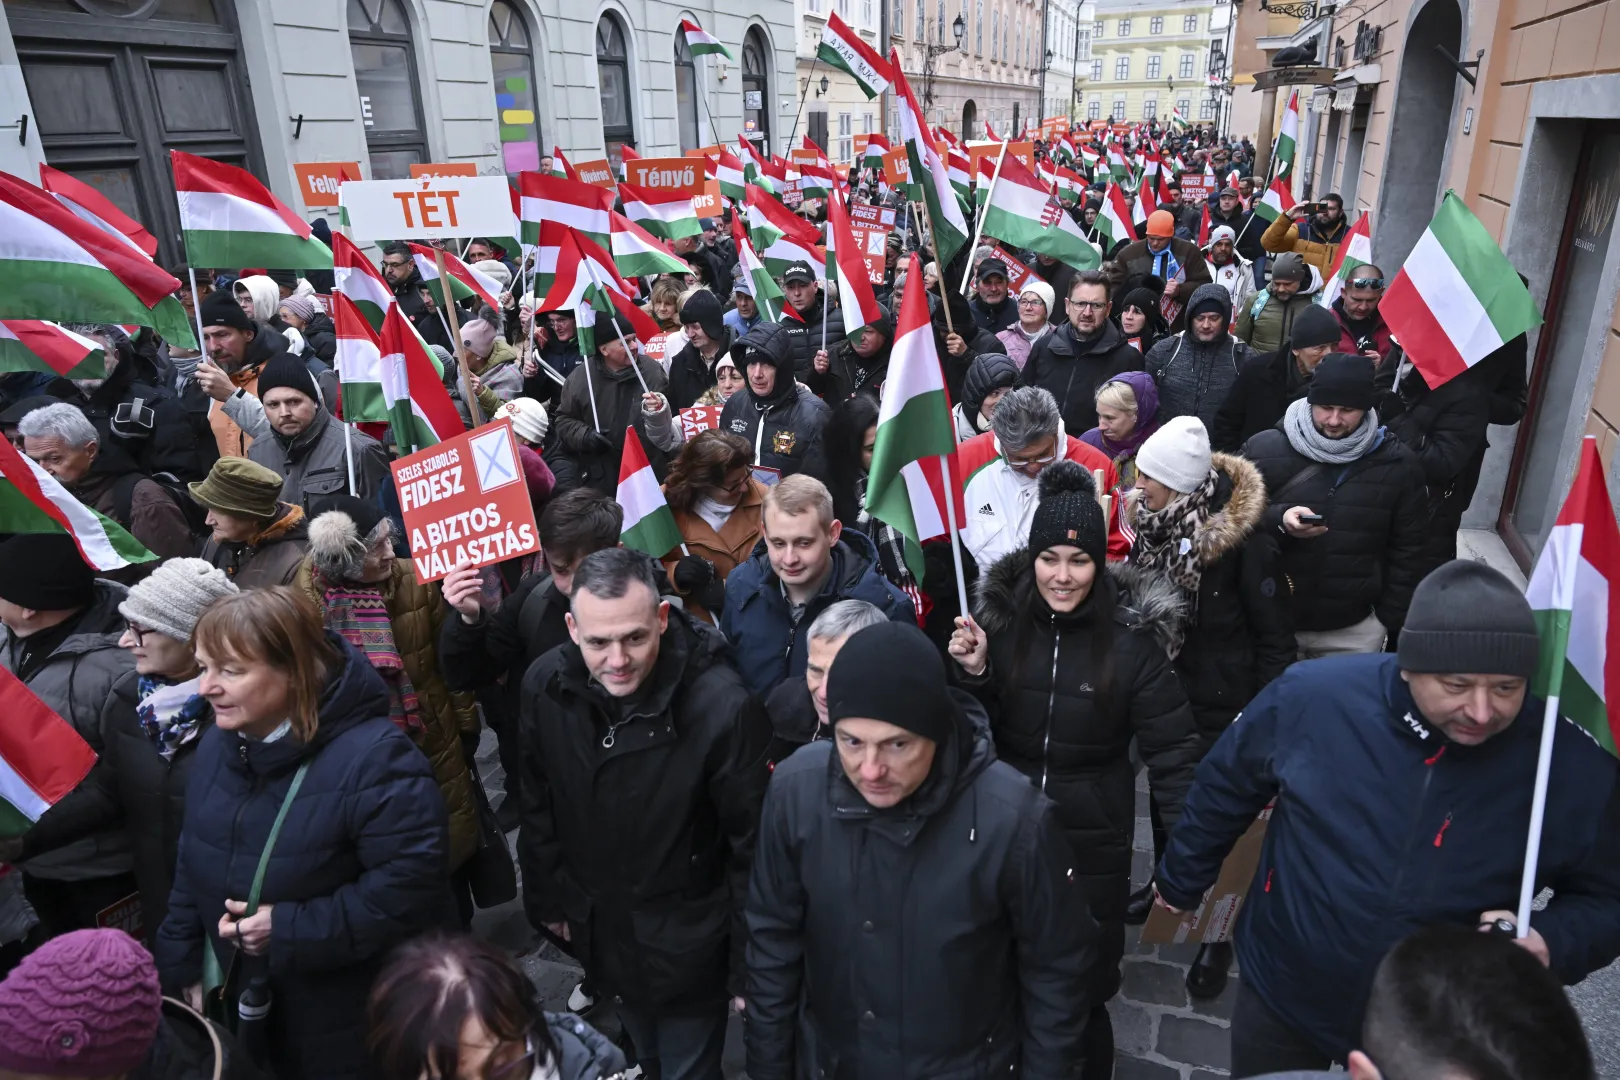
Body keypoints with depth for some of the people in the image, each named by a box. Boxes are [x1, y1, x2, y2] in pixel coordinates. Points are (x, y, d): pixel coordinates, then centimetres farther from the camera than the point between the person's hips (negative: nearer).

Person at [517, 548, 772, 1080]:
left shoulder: (723, 705, -29)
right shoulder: (545, 684, -14)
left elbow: (752, 846, -19)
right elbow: (538, 806, 3)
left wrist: (749, 968, -11)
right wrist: (545, 898, 10)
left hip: (687, 949, -4)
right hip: (598, 931, 5)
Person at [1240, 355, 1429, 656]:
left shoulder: (1397, 463, -3)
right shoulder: (1265, 450, -9)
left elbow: (1406, 552, 4)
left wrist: (1392, 620, 2)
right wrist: (1278, 521, -25)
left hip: (1355, 629, 1)